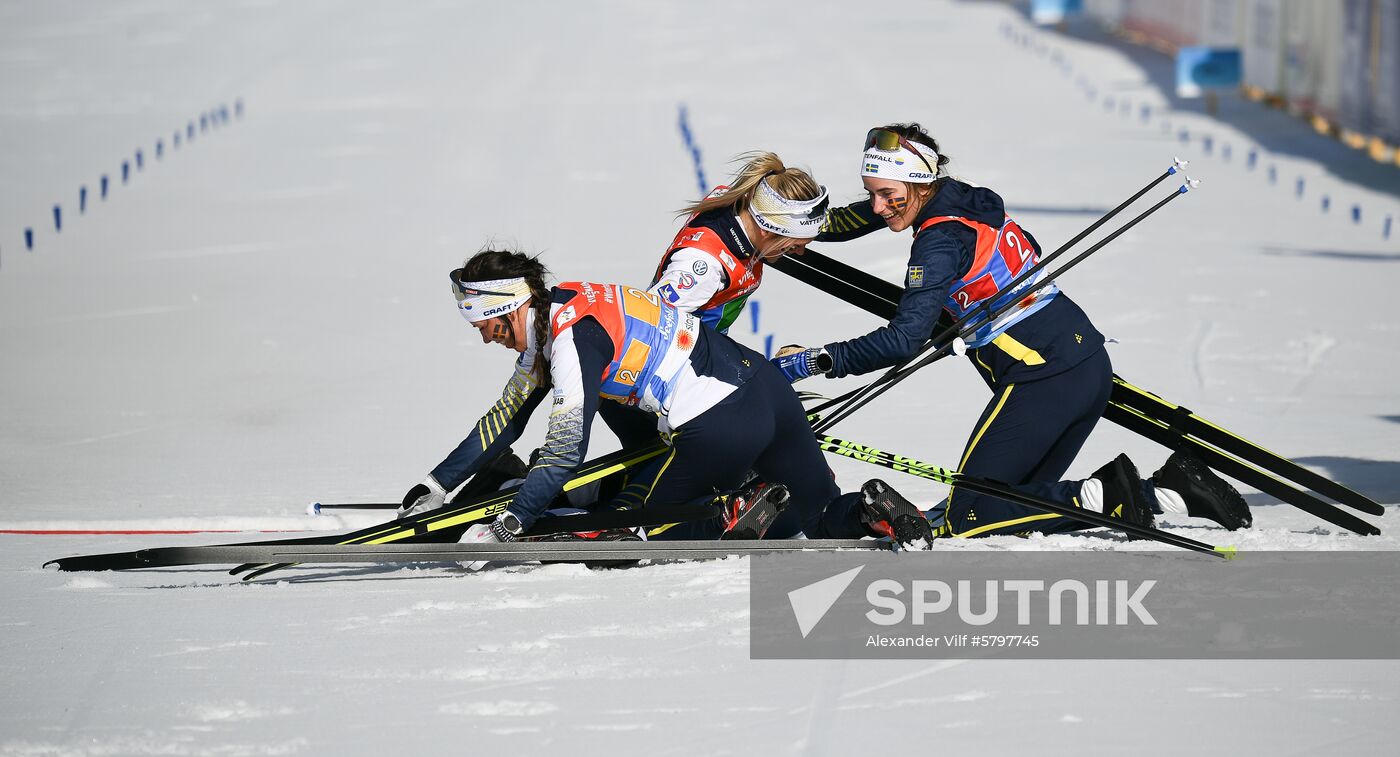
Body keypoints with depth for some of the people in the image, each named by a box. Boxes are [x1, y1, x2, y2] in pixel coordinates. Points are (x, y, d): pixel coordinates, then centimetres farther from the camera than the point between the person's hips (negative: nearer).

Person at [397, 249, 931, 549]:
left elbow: (566, 450, -19)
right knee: (824, 518, 19)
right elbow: (505, 420, 22)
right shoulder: (550, 320, 15)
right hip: (766, 383, 9)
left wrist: (506, 529, -19)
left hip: (721, 427, -9)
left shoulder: (575, 336, -14)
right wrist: (436, 486, 22)